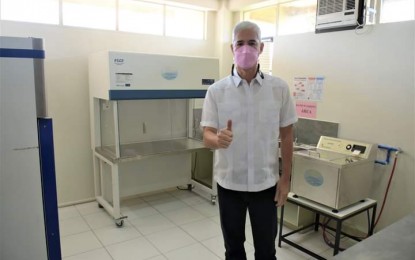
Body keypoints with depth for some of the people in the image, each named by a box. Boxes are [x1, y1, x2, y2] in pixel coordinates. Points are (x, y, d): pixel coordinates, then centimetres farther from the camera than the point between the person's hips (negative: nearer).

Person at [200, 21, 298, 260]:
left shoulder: (279, 88, -4)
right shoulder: (217, 90, -6)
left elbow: (286, 135, 2)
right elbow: (207, 137, -8)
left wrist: (286, 178, 0)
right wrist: (218, 140, -32)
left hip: (266, 183, 0)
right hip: (229, 183, 0)